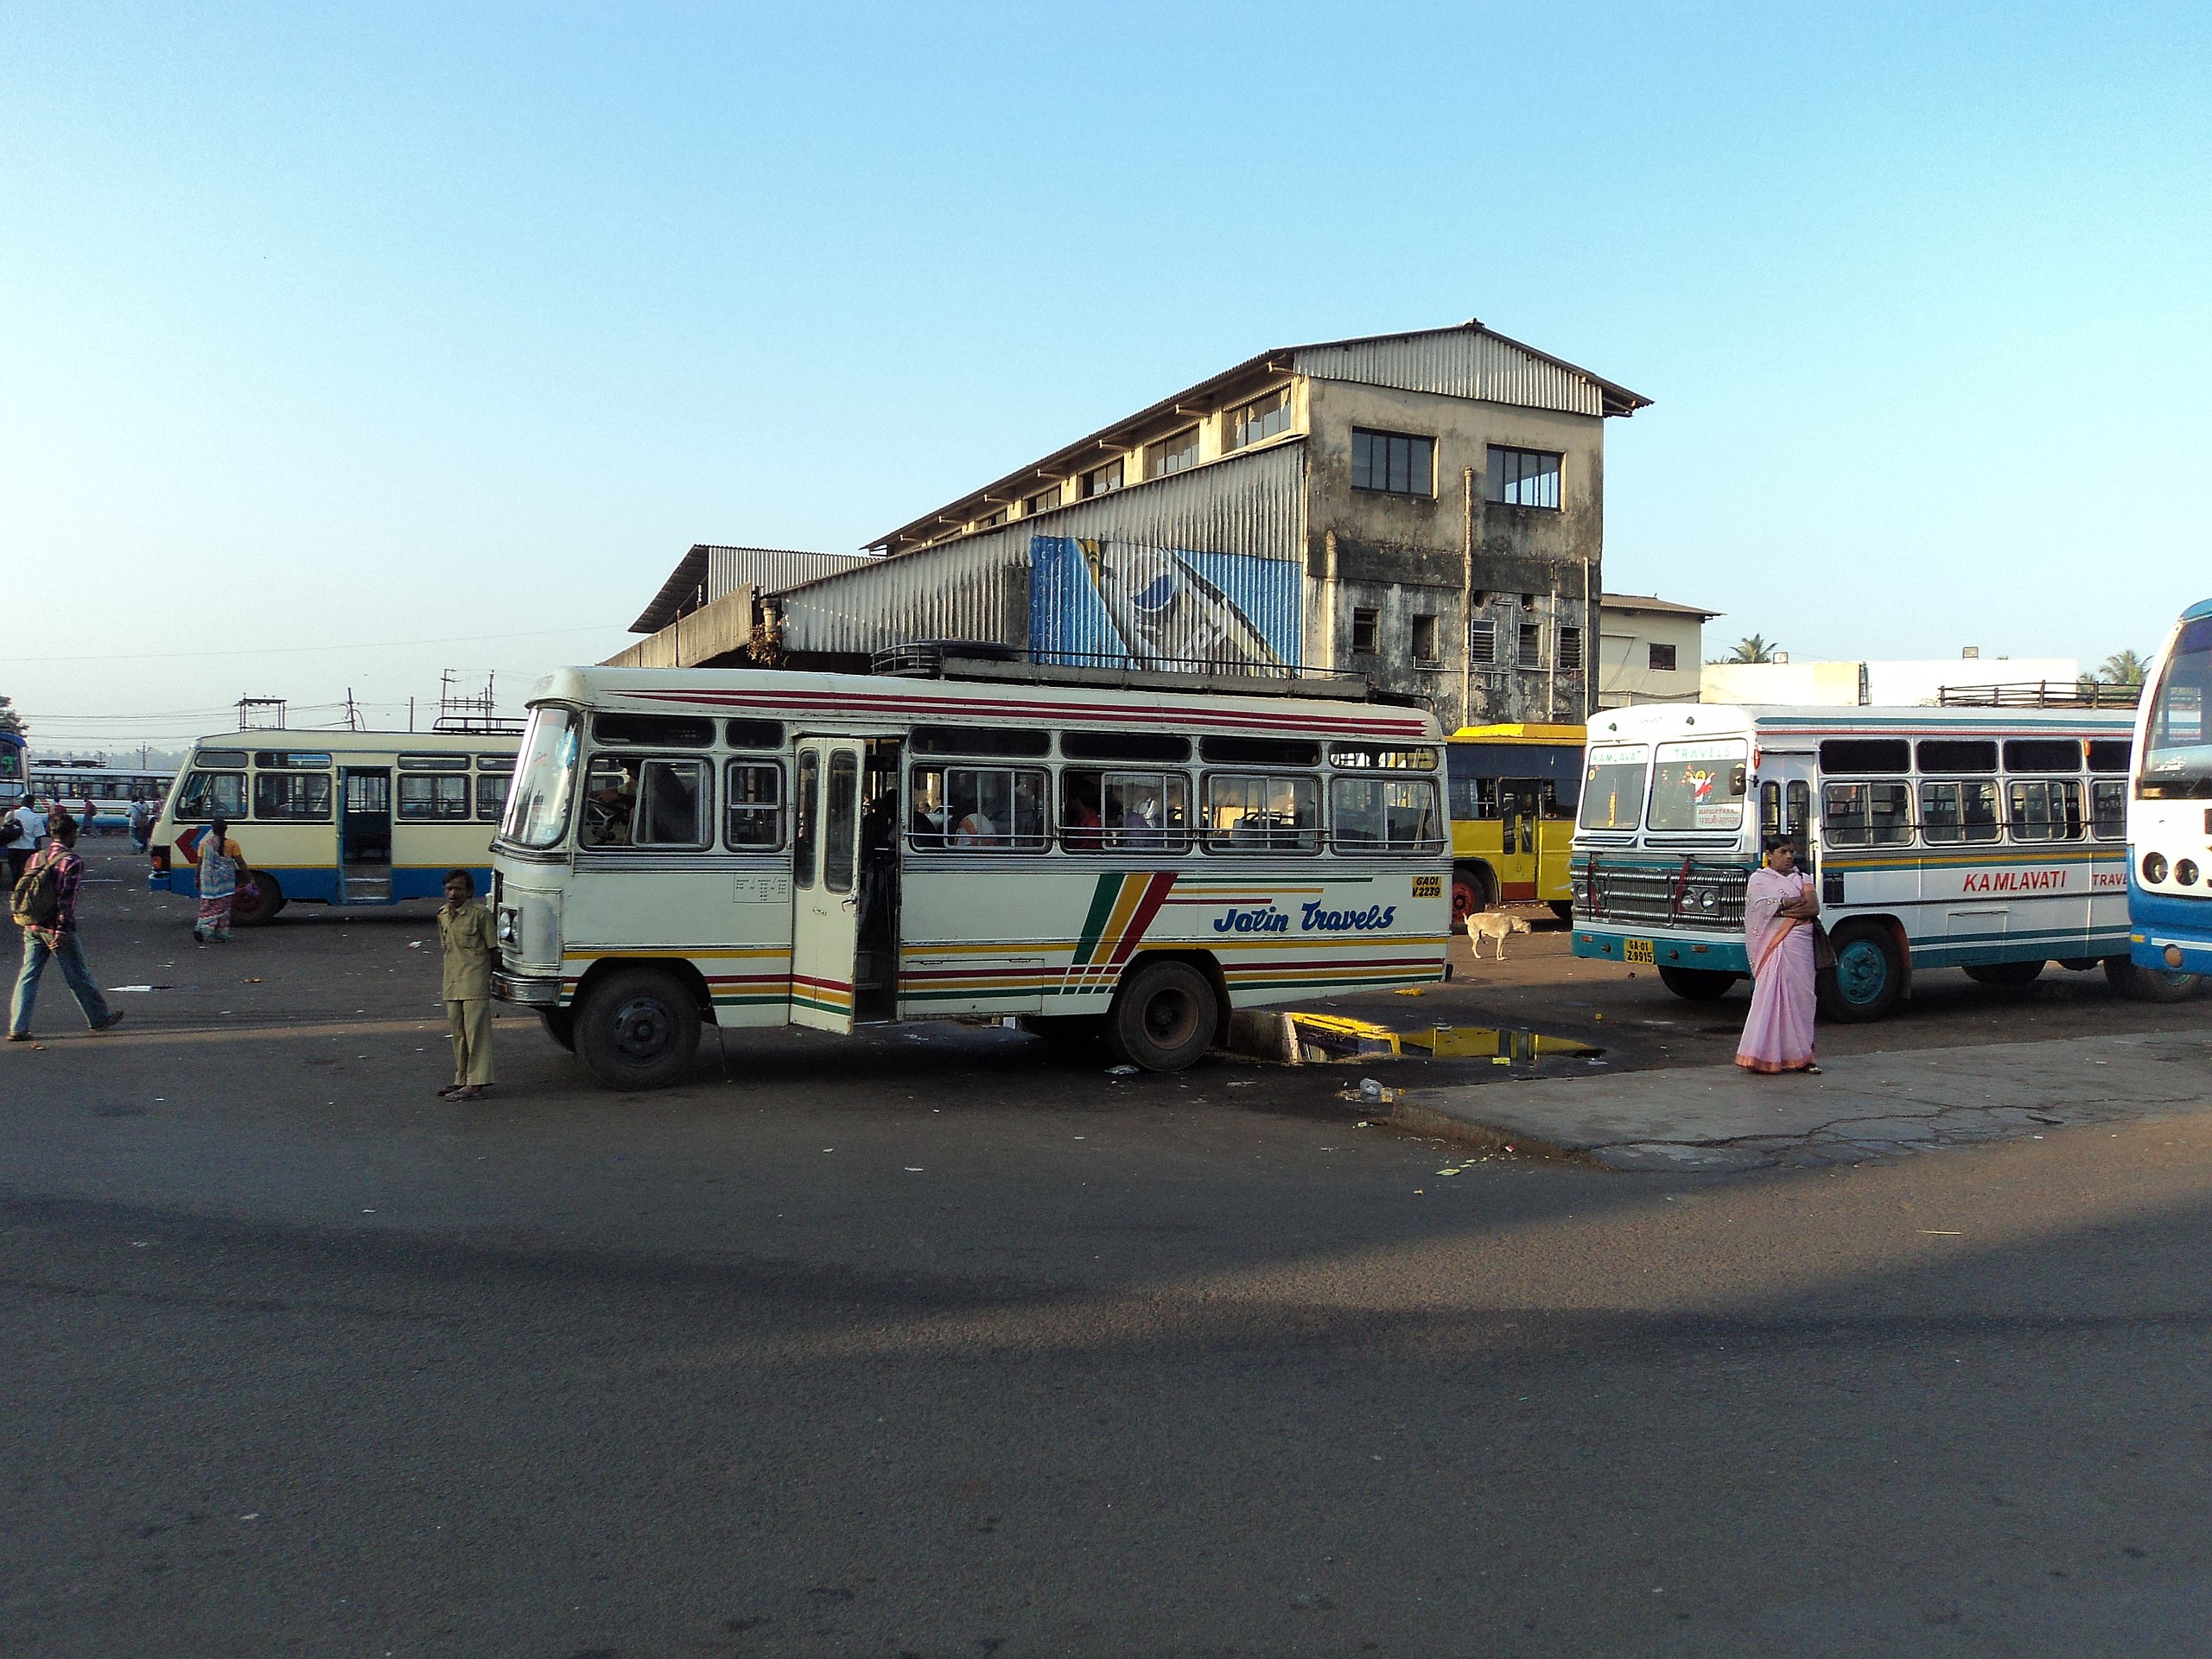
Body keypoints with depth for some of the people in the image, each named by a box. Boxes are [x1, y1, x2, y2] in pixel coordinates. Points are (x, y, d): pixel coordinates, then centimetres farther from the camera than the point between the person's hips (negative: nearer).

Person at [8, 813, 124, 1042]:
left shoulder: (36, 858, 10)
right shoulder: (72, 861, -11)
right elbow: (66, 899, -17)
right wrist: (62, 931, -19)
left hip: (32, 927, 6)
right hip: (56, 929, -6)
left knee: (27, 976, 6)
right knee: (79, 976, 6)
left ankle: (17, 1028, -1)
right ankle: (99, 1017, 21)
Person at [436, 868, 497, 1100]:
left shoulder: (480, 913, -11)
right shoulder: (443, 915, 10)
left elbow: (493, 950, -6)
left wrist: (485, 976, -1)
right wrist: (447, 981, 16)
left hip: (475, 984, -7)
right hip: (452, 985, 7)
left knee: (476, 1032, -5)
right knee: (457, 1033, 14)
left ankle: (476, 1085, -3)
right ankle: (462, 1079, 26)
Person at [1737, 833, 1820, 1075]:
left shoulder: (1801, 879, 17)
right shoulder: (1759, 879, 8)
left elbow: (1814, 908, 2)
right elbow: (1760, 905, -11)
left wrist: (1780, 909, -7)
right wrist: (1794, 903, -6)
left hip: (1800, 944, 4)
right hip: (1773, 944, -4)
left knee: (1800, 996, 1)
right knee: (1770, 997, -9)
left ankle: (1800, 1057, 3)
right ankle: (1762, 1055, -8)